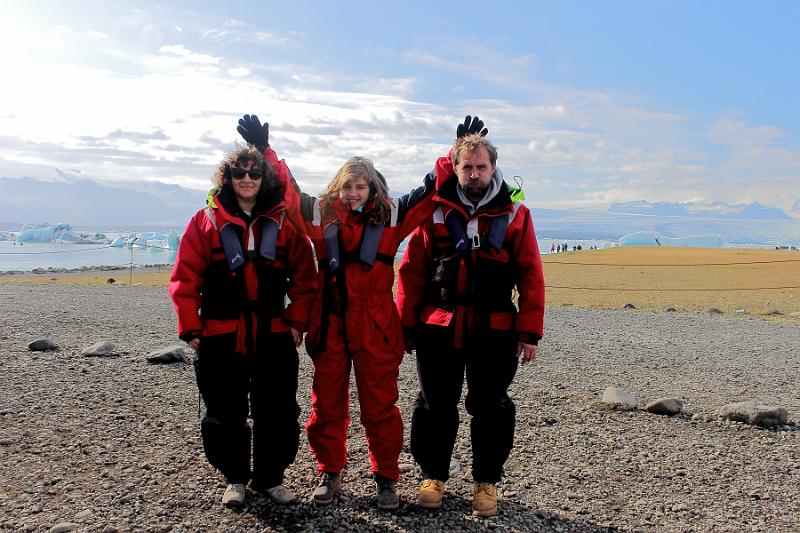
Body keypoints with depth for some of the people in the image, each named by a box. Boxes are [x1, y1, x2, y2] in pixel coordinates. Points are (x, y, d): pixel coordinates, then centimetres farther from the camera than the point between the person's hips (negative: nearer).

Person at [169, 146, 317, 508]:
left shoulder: (283, 223, 4)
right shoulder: (206, 221, 0)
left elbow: (304, 277, 4)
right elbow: (185, 279, -2)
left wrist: (297, 322, -2)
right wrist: (190, 328, -6)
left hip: (274, 336, 1)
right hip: (220, 338, -1)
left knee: (278, 413, 7)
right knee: (225, 414, 9)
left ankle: (270, 478, 27)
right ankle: (235, 478, 30)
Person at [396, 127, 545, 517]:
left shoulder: (514, 214, 3)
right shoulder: (434, 211, 3)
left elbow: (531, 277, 1)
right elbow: (411, 272, 3)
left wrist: (530, 332, -3)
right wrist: (406, 326, 1)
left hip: (495, 331, 0)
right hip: (438, 328, 1)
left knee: (489, 408, 10)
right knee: (436, 405, 11)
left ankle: (486, 482, 28)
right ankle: (433, 476, 29)